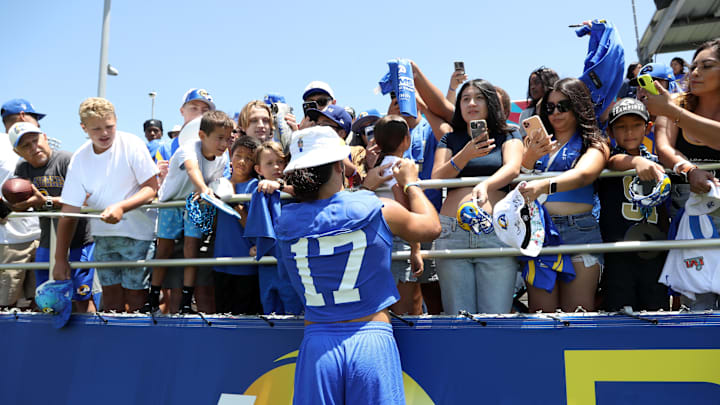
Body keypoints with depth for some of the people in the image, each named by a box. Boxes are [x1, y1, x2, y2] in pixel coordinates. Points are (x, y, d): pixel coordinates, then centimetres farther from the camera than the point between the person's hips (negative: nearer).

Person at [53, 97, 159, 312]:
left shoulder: (131, 145, -12)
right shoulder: (79, 158, -3)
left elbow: (151, 188, -12)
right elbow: (69, 212, -2)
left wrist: (121, 207, -29)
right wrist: (60, 258, -4)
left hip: (138, 232, -3)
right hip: (102, 234, 3)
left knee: (134, 292, -3)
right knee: (110, 290, 7)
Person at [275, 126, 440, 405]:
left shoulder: (286, 222, 1)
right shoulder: (378, 209, -5)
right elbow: (432, 227, 14)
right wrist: (410, 184, 29)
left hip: (317, 346, 2)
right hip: (372, 340, -1)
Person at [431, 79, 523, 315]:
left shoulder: (508, 136, 15)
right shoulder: (450, 140, 19)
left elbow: (512, 168, -6)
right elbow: (436, 179, 5)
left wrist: (485, 185, -26)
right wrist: (465, 155, -10)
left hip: (497, 233, -1)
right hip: (451, 233, 1)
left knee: (496, 315, -5)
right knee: (457, 315, 1)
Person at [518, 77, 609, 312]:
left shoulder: (595, 145, 8)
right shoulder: (539, 142, 20)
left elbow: (582, 175, -14)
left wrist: (545, 186, -33)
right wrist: (530, 156, -13)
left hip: (579, 230, -2)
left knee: (577, 310, -5)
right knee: (540, 310, -1)